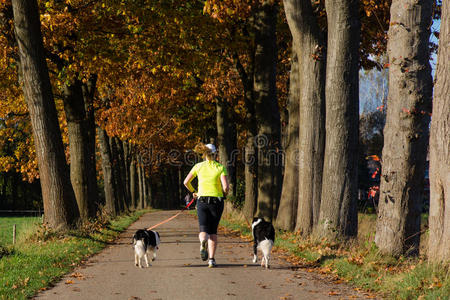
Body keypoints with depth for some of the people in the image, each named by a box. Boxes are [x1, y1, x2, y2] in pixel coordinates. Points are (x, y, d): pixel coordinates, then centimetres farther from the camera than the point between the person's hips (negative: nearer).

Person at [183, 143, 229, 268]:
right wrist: (224, 194, 10)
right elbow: (225, 186, -12)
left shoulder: (198, 166, 3)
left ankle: (203, 241, -37)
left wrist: (193, 192, 21)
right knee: (213, 231, 12)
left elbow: (186, 182, 4)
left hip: (202, 200, 1)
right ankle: (211, 259, 2)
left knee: (204, 231, 1)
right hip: (217, 200, -1)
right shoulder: (220, 167, -3)